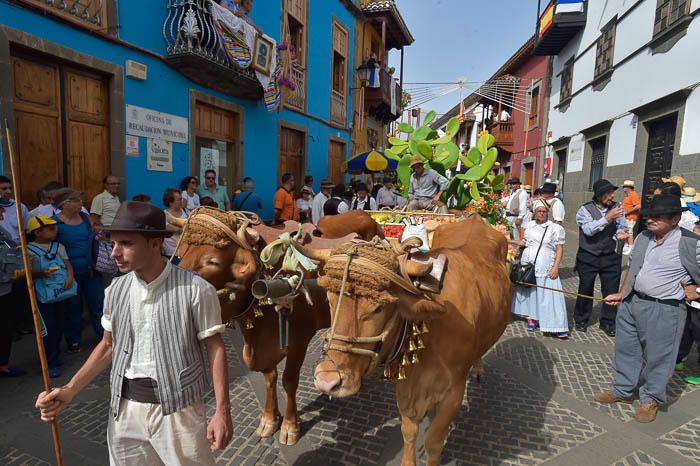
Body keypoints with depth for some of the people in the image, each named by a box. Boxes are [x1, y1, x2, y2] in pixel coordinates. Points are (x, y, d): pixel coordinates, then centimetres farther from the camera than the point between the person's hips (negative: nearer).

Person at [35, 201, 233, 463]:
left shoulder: (196, 291, -17)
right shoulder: (116, 290, 0)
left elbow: (214, 348, -12)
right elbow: (109, 345, 12)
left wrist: (222, 411, -12)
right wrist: (70, 390, 3)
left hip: (178, 409, -4)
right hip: (125, 409, 5)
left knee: (190, 461, 10)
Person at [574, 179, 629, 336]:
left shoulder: (617, 207, 0)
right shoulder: (585, 210, -11)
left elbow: (622, 226, 3)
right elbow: (589, 230, -23)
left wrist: (620, 233, -19)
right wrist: (607, 218, -31)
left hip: (611, 257, 3)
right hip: (588, 257, -2)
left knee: (611, 290, 9)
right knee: (585, 289, 11)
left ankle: (608, 322, 28)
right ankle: (581, 320, 30)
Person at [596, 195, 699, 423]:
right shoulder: (643, 237, 5)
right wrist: (621, 294, 15)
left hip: (664, 310, -6)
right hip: (631, 303, 6)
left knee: (657, 357, 9)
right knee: (626, 349, 17)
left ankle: (651, 399, 30)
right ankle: (622, 390, 35)